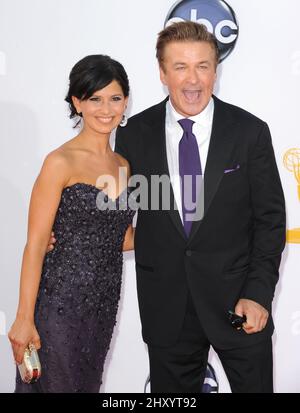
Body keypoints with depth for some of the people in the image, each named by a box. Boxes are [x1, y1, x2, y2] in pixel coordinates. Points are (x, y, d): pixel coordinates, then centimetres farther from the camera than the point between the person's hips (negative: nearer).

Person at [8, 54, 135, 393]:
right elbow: (36, 244, -13)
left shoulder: (122, 165, 8)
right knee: (55, 385, 5)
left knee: (88, 384, 16)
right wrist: (24, 319, -14)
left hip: (104, 304, 6)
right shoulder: (61, 163, -12)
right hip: (60, 302, -6)